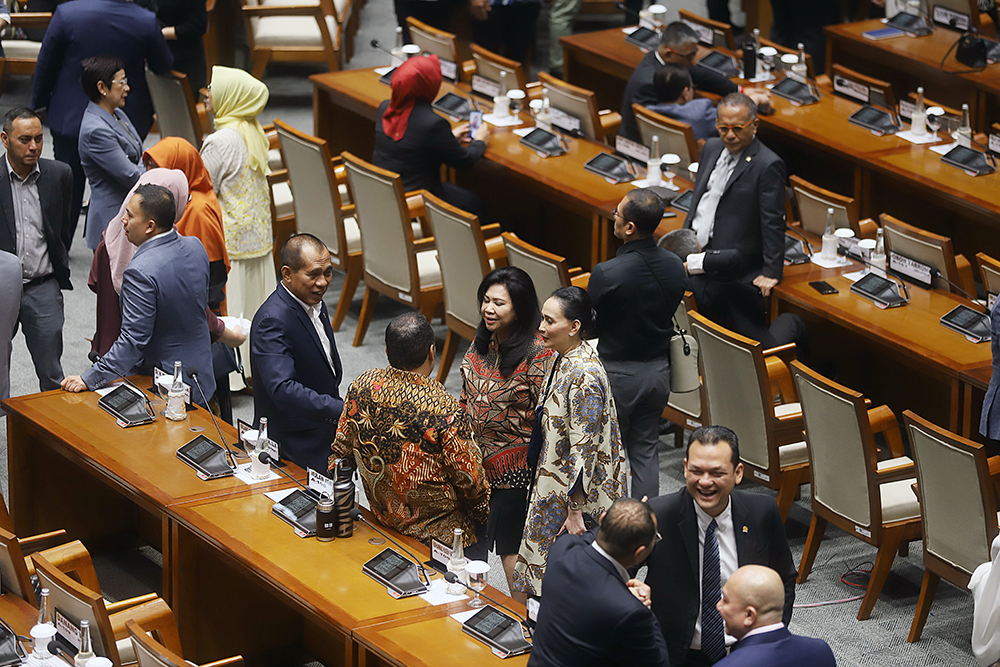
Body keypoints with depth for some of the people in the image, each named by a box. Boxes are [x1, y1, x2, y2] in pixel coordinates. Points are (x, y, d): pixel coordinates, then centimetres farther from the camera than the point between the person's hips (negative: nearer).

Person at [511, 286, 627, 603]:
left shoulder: (584, 375, -26)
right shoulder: (563, 359, 4)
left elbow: (583, 449, -24)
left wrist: (575, 512, -21)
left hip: (579, 493, -10)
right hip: (555, 486, 10)